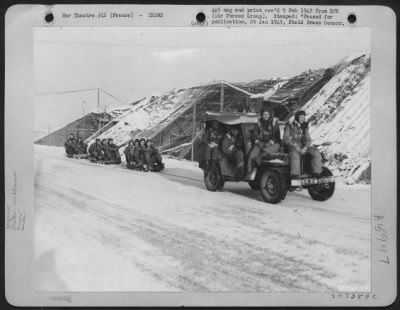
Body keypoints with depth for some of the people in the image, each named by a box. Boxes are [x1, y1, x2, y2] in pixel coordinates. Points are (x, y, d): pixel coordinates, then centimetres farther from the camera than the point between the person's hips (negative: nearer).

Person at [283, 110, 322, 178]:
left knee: (316, 152, -18)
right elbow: (286, 139, -11)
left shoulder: (304, 127, 14)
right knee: (295, 153, -40)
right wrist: (296, 146, -23)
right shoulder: (290, 126, -1)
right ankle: (295, 175, -43)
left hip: (303, 147, 5)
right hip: (292, 147, -5)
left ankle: (316, 173, -16)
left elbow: (308, 139, 7)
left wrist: (305, 148, -15)